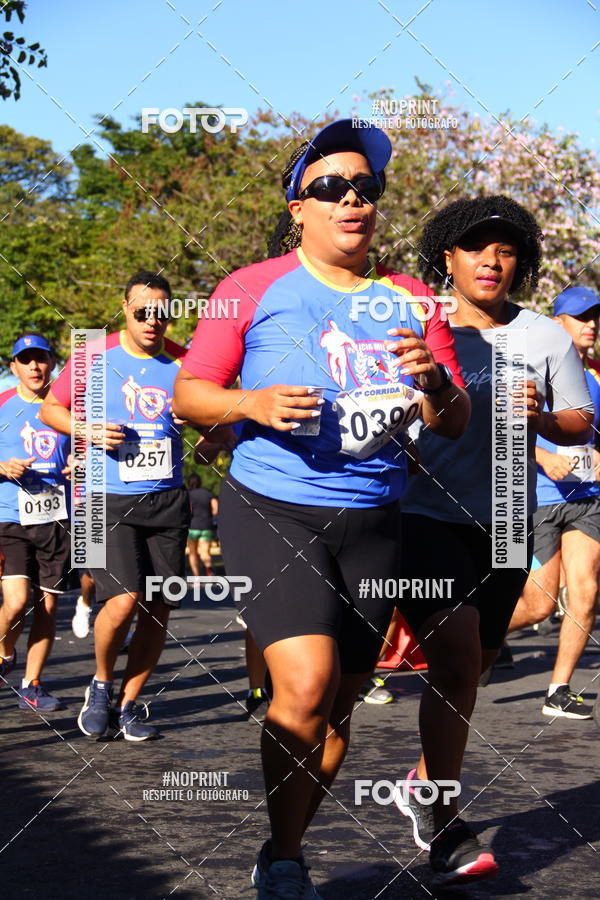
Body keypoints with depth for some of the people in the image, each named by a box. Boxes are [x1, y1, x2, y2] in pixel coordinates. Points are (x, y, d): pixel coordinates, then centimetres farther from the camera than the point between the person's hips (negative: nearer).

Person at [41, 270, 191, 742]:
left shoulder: (182, 363, 5)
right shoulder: (96, 357, -1)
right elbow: (51, 408, 9)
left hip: (168, 499, 3)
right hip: (109, 500, -3)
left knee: (158, 609, 3)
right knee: (124, 600, -17)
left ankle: (128, 704, 20)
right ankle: (101, 684, 11)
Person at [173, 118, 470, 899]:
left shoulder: (410, 303, 9)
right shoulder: (255, 288, -1)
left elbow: (455, 424, 10)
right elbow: (187, 395, 2)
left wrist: (433, 380, -12)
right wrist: (252, 402, -19)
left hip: (373, 524, 4)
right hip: (272, 512, -4)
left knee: (338, 707, 9)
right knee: (306, 685, -20)